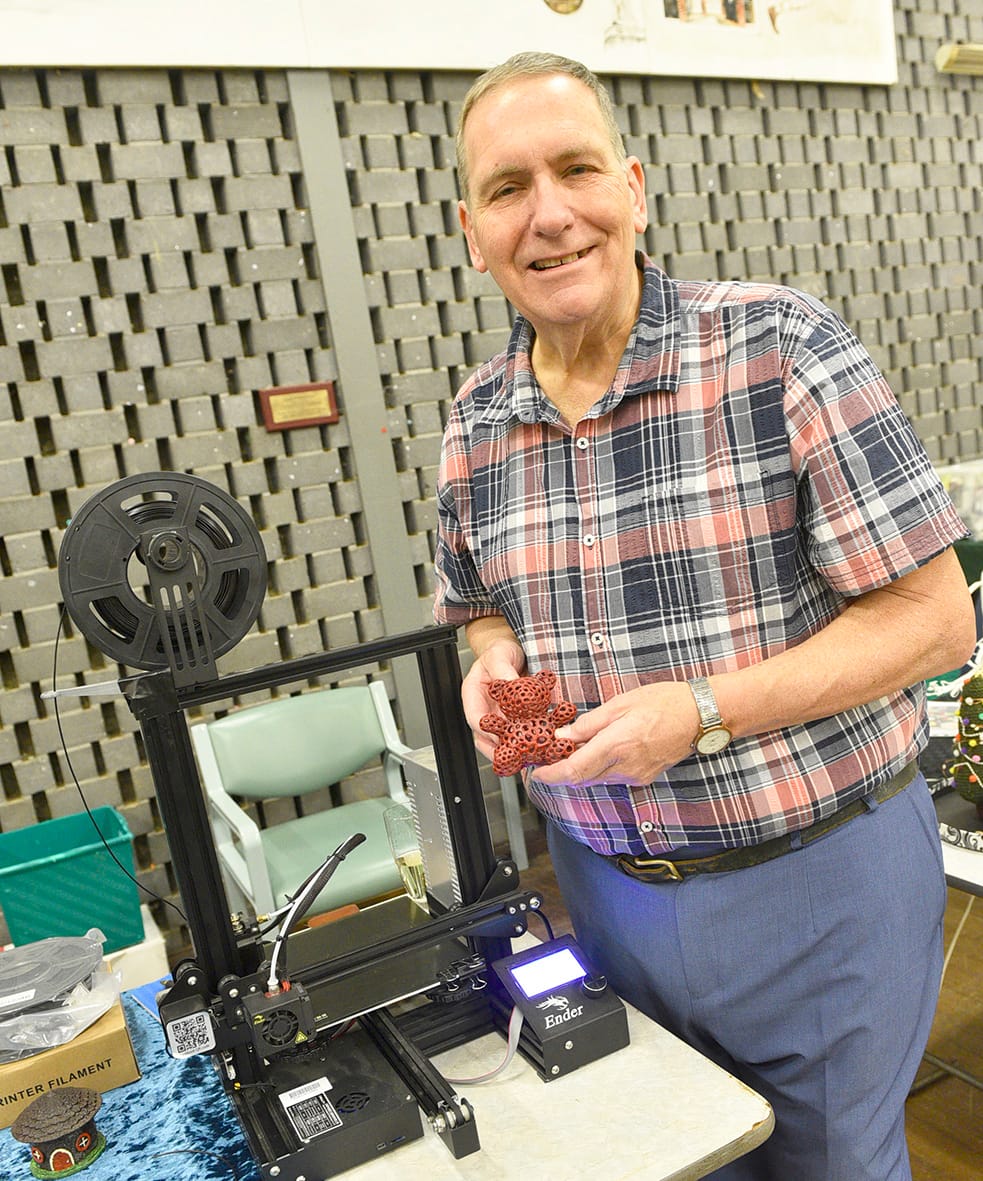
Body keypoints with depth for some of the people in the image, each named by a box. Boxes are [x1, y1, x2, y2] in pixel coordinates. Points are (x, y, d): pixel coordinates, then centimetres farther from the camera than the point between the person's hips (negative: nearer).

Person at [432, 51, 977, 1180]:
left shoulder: (779, 345, -15)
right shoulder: (477, 420, -1)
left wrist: (701, 712, -24)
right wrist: (492, 660, -9)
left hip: (816, 877, -3)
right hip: (605, 884, 4)